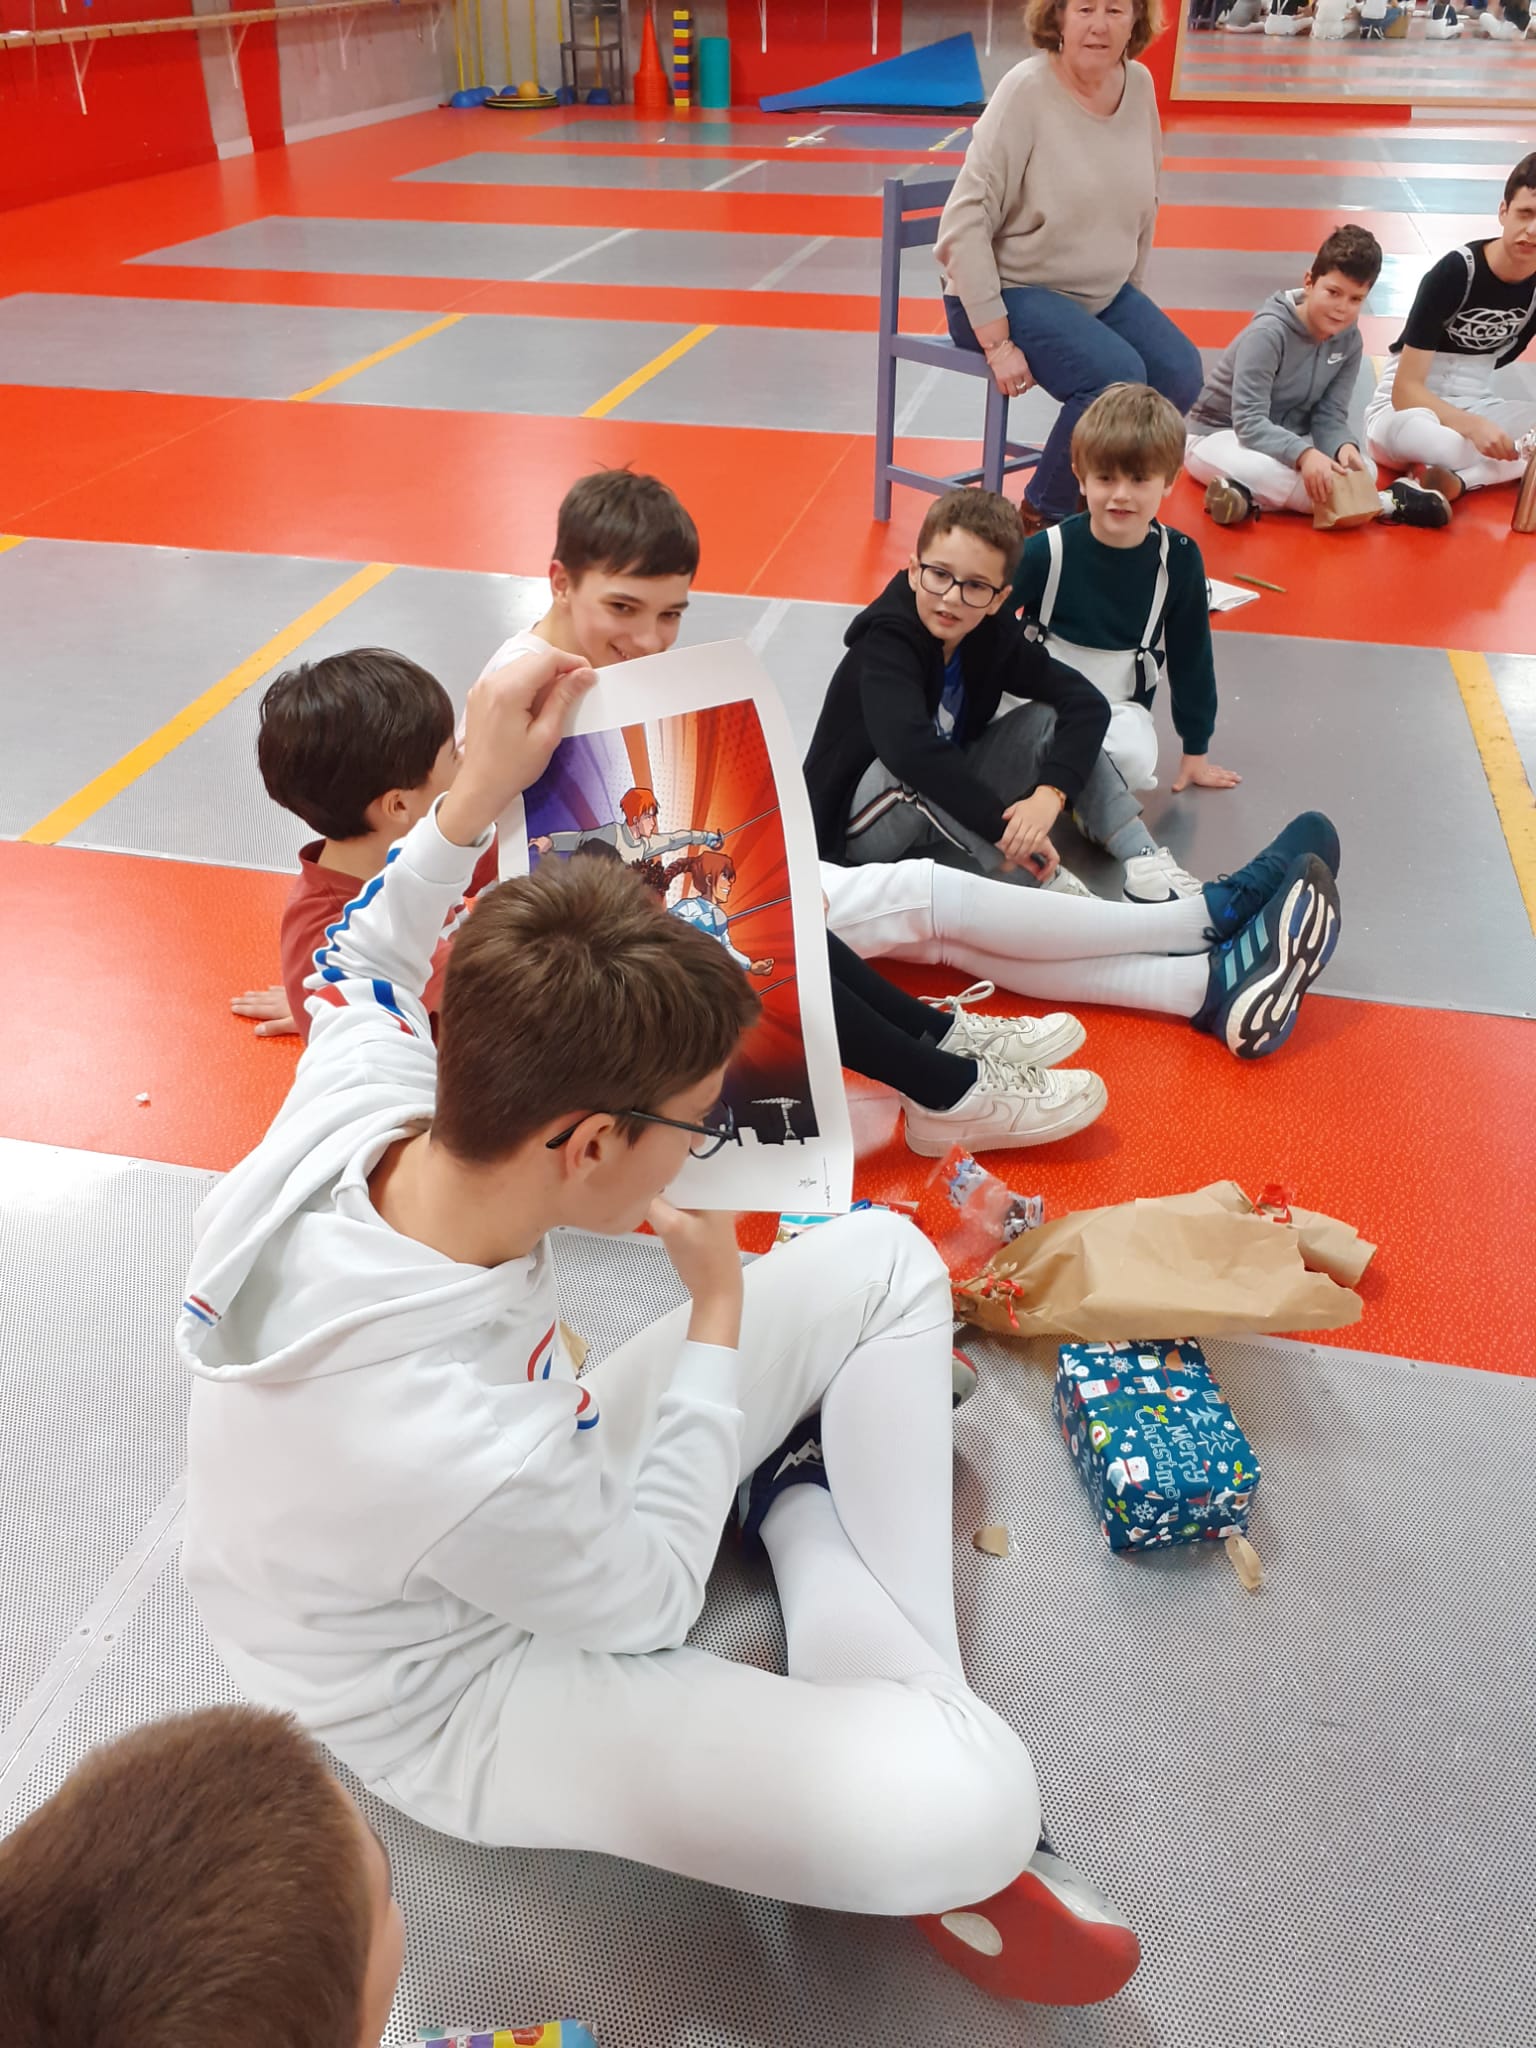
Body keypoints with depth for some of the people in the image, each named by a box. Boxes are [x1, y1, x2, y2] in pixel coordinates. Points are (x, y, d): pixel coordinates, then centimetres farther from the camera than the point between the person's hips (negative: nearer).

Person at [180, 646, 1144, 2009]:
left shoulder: (358, 1118, -25)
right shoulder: (458, 1446, -44)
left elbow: (365, 972, 2)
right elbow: (652, 1603, -21)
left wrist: (474, 799, -7)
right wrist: (718, 1314, -16)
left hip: (560, 1490, 7)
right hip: (475, 1693, -7)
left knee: (883, 1259, 4)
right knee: (974, 1805, -26)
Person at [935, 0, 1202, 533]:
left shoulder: (1139, 85, 1)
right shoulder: (1027, 90, -15)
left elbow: (1145, 205, 14)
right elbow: (964, 224, -18)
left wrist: (1133, 297, 13)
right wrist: (996, 342, -22)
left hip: (1104, 293, 6)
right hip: (1011, 290, -6)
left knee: (1180, 375, -14)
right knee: (1117, 377, -28)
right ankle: (1043, 516, -8)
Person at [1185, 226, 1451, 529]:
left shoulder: (1348, 339, -4)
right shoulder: (1269, 333, -23)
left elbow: (1329, 415, -6)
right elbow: (1249, 422, -30)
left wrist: (1344, 446, -30)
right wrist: (1303, 454, -45)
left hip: (1284, 438, 7)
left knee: (1363, 471, -18)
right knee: (1278, 471, -39)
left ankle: (1250, 496, -30)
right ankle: (1389, 504, -24)